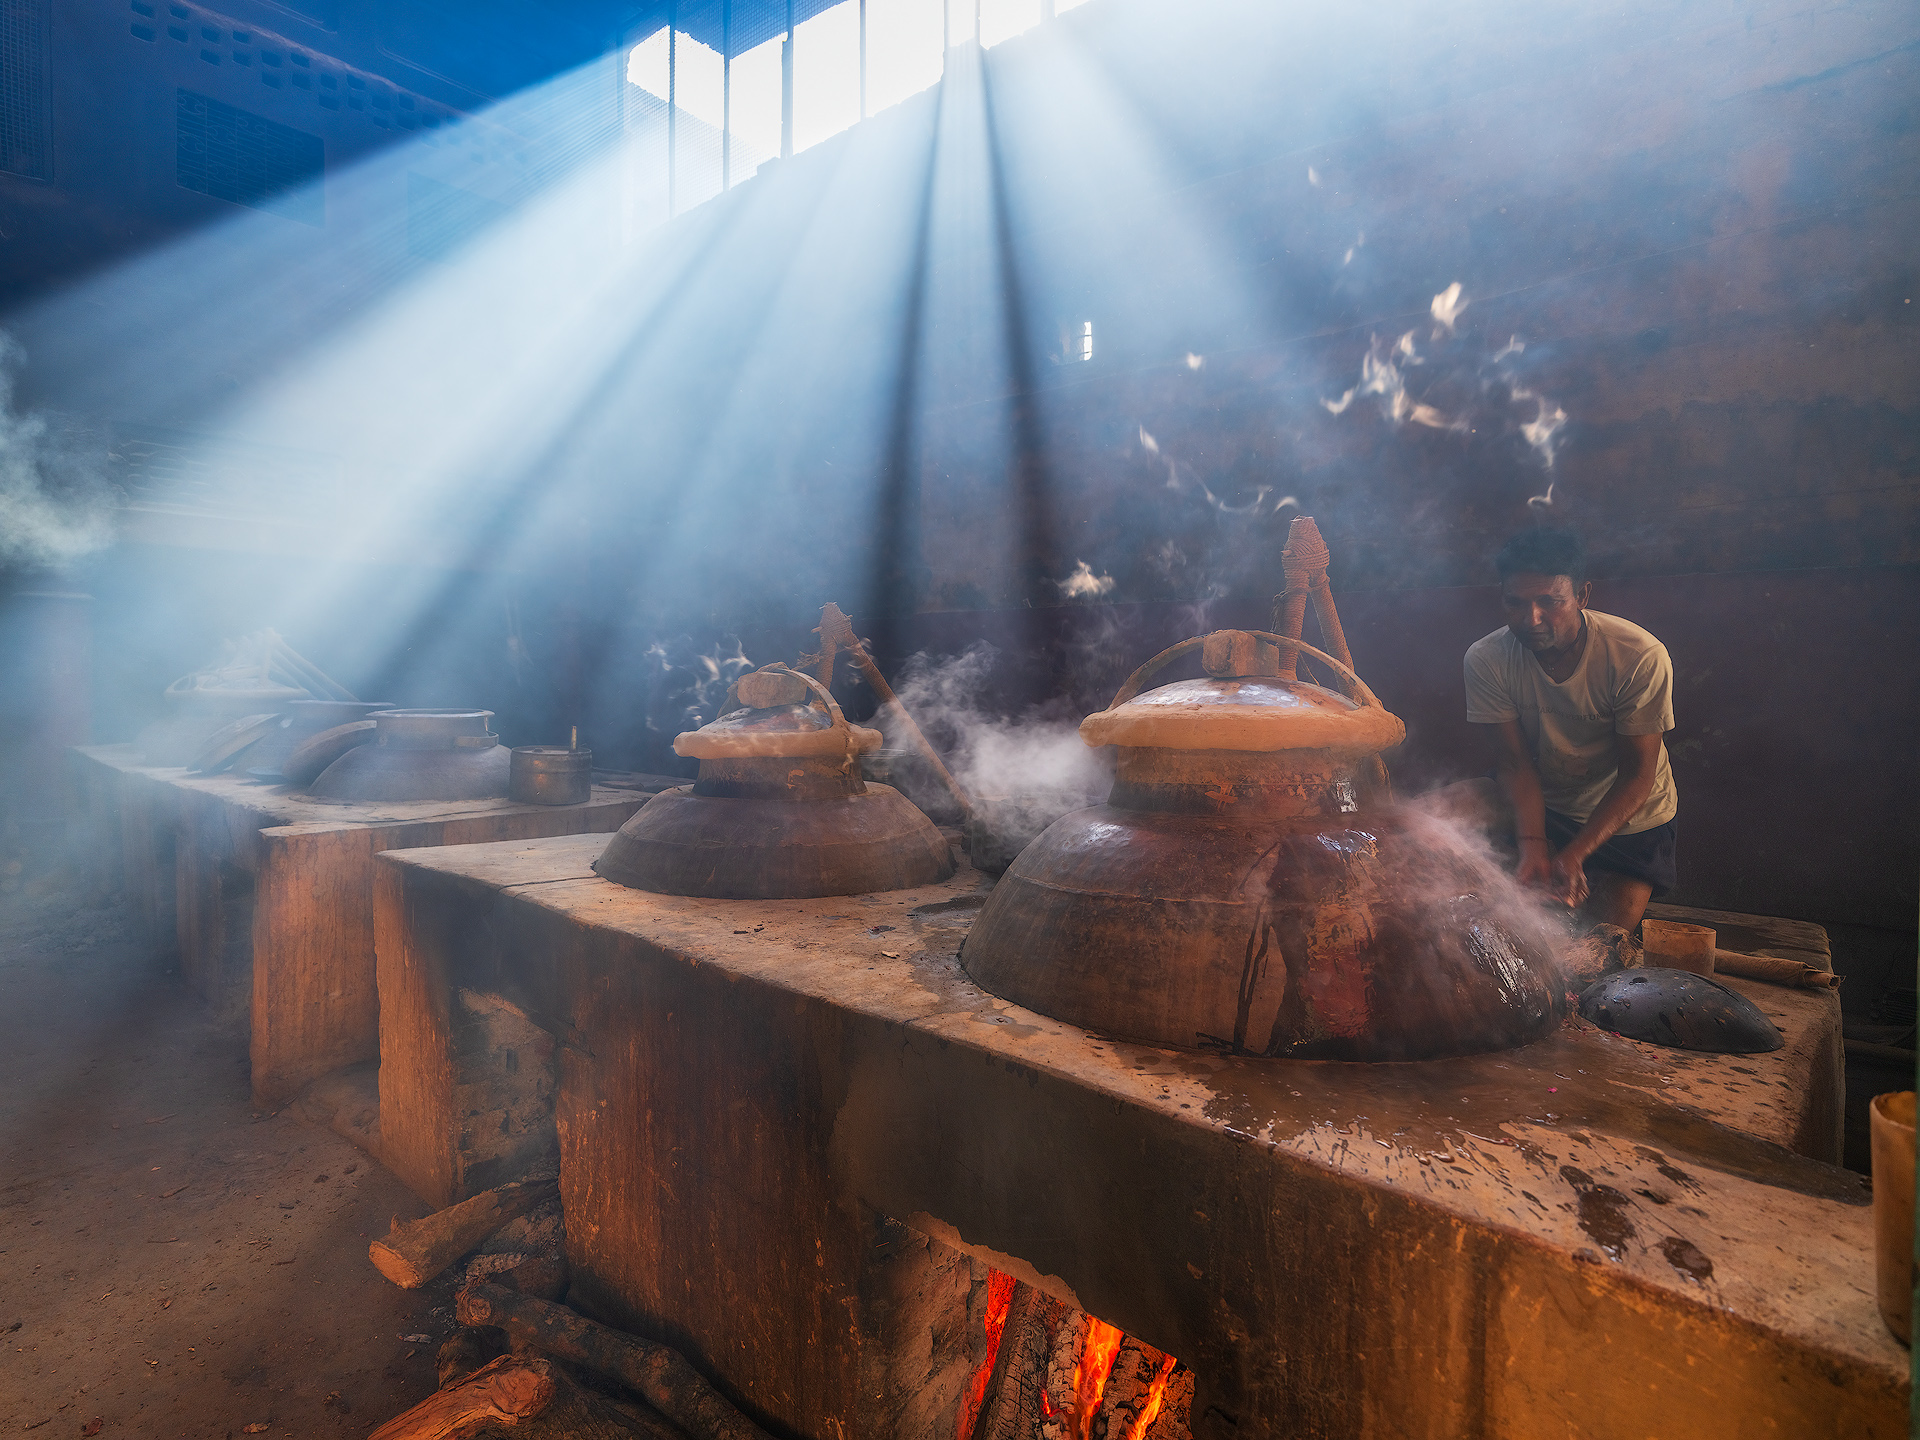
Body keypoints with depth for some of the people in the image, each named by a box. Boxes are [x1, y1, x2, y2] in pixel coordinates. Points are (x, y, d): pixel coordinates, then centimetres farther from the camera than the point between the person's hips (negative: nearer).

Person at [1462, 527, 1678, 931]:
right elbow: (1514, 761, -19)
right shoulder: (1486, 659, -21)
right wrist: (1533, 845, -35)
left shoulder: (1640, 657, -26)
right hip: (1540, 807, 2)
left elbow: (1638, 773, -22)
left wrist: (1574, 854, -33)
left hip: (1630, 817, -1)